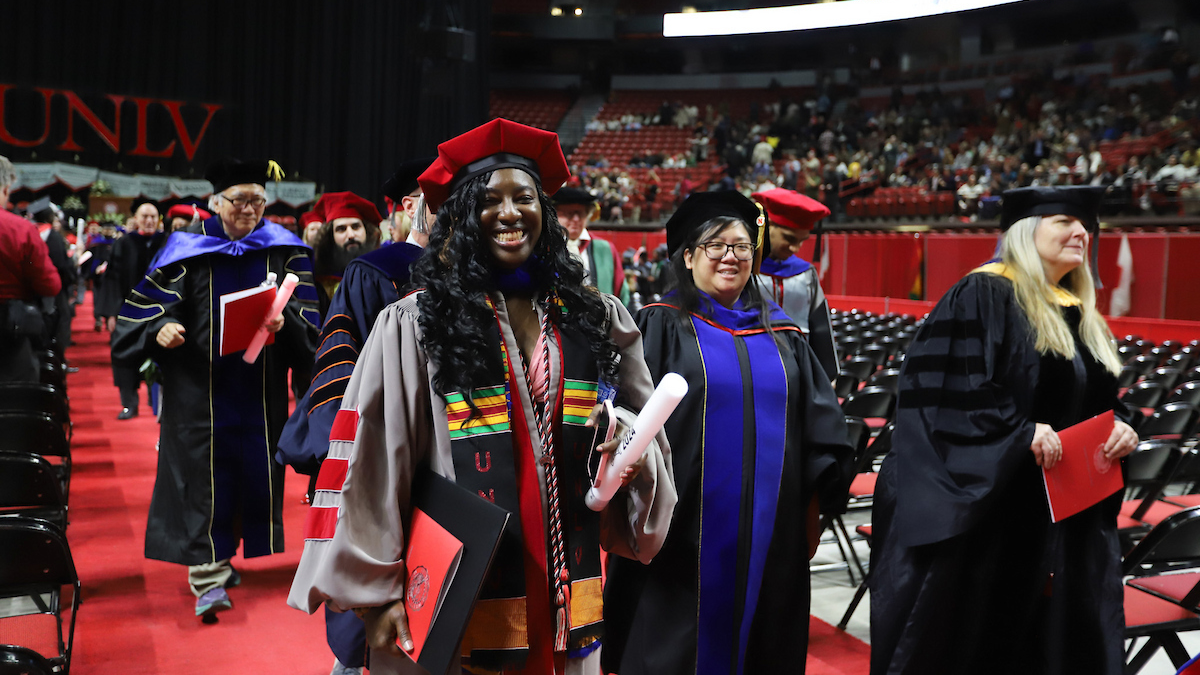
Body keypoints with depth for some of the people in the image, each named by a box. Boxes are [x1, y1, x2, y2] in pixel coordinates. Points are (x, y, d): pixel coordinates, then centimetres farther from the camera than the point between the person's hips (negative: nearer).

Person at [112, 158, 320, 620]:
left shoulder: (283, 251, 3)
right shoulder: (187, 249, 0)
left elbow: (307, 320, 0)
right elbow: (145, 305, 0)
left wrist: (284, 323, -21)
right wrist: (161, 329, -20)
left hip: (259, 388, 2)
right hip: (200, 386, -2)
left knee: (254, 472, 8)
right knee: (205, 475, -4)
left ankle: (224, 555, 29)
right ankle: (208, 576, 2)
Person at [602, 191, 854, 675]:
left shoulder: (781, 334, 10)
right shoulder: (660, 326, -2)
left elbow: (820, 422, 10)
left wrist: (818, 498, 5)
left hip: (768, 536, 4)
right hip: (685, 534, -3)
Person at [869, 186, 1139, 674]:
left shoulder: (1078, 313, 14)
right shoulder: (982, 296, -11)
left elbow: (1101, 399, 21)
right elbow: (944, 386, -20)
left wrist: (1120, 427, 0)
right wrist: (1020, 432, -24)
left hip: (1061, 520, 8)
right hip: (984, 506, -8)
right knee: (969, 634, 3)